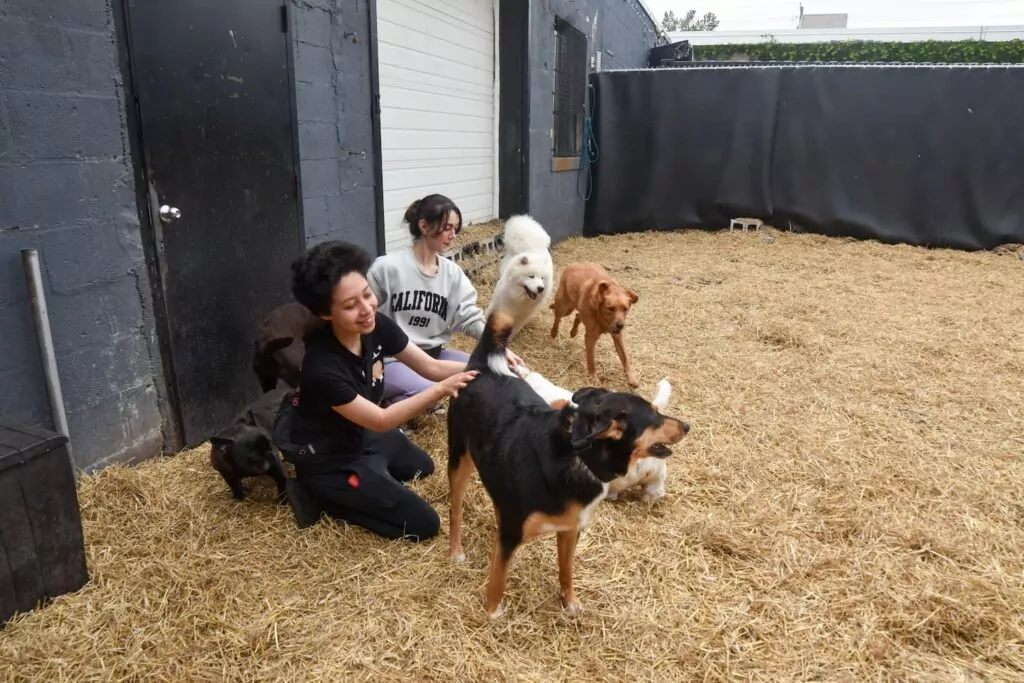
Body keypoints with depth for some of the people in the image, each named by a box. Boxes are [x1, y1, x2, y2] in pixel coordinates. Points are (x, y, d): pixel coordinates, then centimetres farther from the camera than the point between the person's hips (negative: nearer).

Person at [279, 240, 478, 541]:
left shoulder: (378, 327, -16)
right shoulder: (323, 368, -36)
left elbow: (431, 366, -10)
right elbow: (381, 420, -30)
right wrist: (441, 390, -40)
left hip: (361, 435, 8)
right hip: (330, 460, -8)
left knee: (423, 467, 31)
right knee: (424, 523, -4)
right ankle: (322, 496, 2)